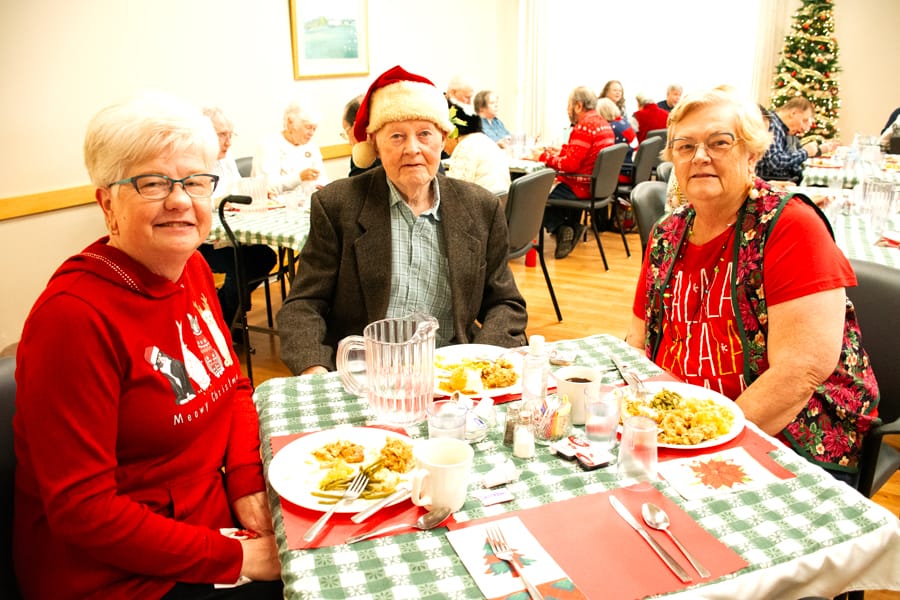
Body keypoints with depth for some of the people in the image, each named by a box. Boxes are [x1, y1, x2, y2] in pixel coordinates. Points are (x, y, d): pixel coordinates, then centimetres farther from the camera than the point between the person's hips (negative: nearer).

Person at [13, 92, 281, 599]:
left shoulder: (193, 268, 0)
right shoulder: (74, 315, -23)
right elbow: (80, 509, -21)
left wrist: (248, 488, -6)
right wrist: (234, 557, -19)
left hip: (212, 517, 7)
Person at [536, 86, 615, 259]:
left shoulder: (583, 128, -19)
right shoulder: (604, 124, 12)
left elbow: (571, 164, -23)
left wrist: (544, 157, -13)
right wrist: (560, 151, 18)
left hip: (583, 188, -10)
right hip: (598, 185, 10)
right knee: (555, 182, 28)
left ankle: (560, 228, -1)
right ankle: (572, 226, 18)